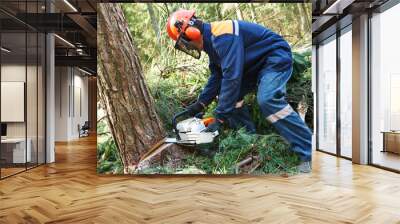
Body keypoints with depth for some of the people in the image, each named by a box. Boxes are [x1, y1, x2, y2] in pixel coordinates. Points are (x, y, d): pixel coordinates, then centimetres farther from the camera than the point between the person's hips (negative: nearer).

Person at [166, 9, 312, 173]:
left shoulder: (222, 35, -28)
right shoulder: (211, 41, 4)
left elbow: (231, 77, -35)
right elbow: (216, 76, 11)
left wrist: (220, 117, -31)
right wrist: (201, 103, 6)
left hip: (276, 57, -10)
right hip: (255, 64, 10)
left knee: (268, 100, -31)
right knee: (229, 95, 5)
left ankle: (310, 155, -24)